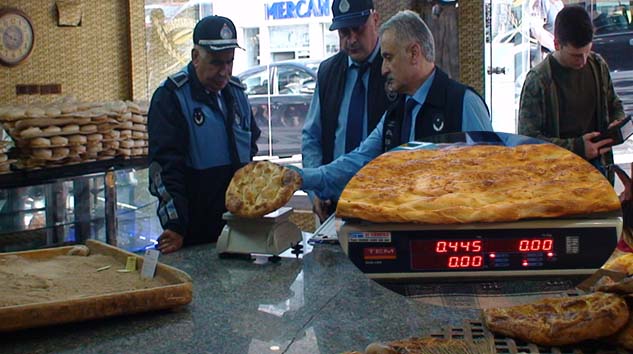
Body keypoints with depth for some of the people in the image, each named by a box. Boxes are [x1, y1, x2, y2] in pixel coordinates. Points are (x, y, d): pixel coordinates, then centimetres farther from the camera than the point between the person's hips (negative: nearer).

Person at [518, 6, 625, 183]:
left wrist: (618, 123, -1)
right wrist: (577, 147, -19)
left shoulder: (598, 65, 7)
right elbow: (528, 137, -13)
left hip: (597, 163, 4)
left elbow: (614, 105, 23)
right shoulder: (538, 80, -11)